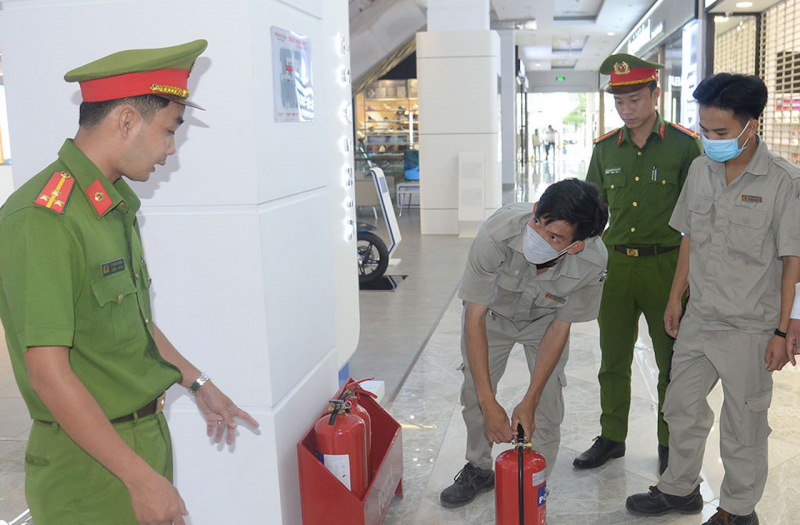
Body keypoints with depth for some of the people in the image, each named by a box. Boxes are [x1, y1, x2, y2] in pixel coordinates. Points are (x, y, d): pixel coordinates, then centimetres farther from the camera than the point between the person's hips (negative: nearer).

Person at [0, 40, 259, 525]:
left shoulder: (117, 205, 8)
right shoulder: (43, 218, -22)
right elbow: (48, 375, -24)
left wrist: (199, 384, 18)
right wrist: (141, 478, -21)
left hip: (146, 437, 8)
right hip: (92, 465, -8)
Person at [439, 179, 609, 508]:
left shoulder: (593, 262, -37)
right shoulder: (497, 234, -44)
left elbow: (560, 327, -22)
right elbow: (475, 318, -34)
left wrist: (528, 402, -22)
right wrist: (489, 403, -35)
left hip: (544, 318, 1)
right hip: (491, 311, 0)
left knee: (548, 399, -7)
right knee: (474, 391, 5)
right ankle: (478, 470, 31)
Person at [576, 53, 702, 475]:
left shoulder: (684, 145, -4)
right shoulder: (605, 148, 7)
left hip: (665, 265, -3)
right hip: (614, 264, 4)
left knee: (671, 360, 7)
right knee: (613, 359, 11)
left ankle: (670, 444, 24)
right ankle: (611, 437, 27)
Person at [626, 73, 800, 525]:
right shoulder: (701, 169, 3)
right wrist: (676, 297, 13)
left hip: (750, 328, -6)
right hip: (699, 318, 6)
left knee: (744, 424, 8)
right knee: (682, 407, 17)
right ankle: (681, 489, 37)